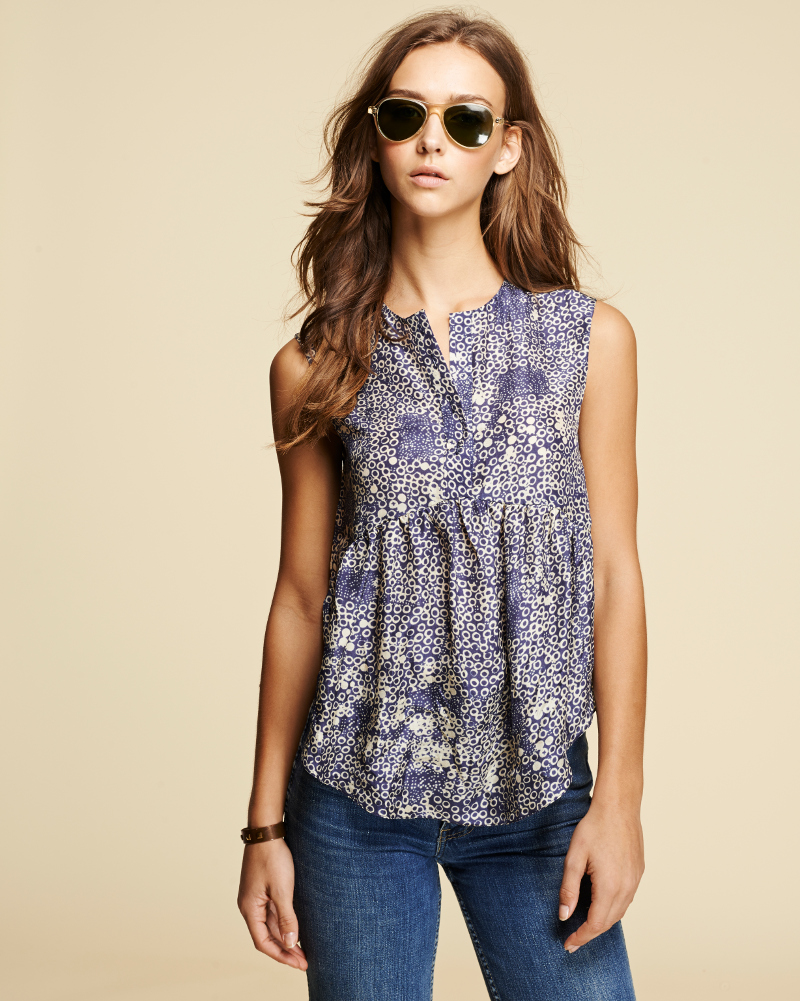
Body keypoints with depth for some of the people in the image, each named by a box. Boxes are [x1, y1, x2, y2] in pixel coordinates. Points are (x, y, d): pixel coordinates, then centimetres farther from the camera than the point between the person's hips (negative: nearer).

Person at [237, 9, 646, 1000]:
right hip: (355, 797, 0)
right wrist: (265, 824, 6)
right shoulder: (316, 365, 1)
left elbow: (613, 573, 1)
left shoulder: (591, 338, 1)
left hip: (536, 792, 0)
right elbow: (300, 595, 4)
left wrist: (618, 798, -4)